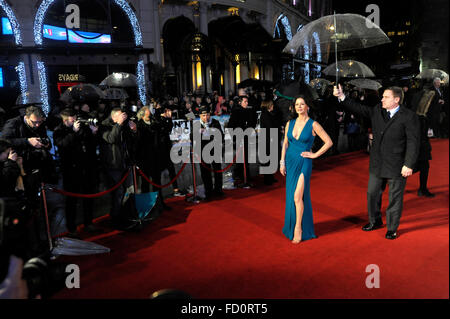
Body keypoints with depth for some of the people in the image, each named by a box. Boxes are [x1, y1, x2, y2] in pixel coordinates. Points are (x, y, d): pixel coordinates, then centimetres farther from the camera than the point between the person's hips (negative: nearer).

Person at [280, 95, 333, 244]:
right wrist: (282, 162, 6)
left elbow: (329, 142, -4)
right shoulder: (290, 123, 6)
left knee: (298, 196, -13)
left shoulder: (313, 124, -6)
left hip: (304, 163, -5)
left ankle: (299, 228, 0)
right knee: (290, 196, 10)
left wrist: (315, 154, -6)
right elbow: (285, 143, 12)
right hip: (290, 162, 5)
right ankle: (291, 225, 23)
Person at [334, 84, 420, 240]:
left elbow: (413, 142, -13)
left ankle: (392, 228, 24)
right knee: (372, 193, 15)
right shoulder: (376, 111, 4)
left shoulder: (409, 117, -11)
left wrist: (409, 165, -18)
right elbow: (358, 109, 4)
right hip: (377, 164, 5)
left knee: (395, 198, 7)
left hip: (397, 167, -5)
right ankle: (375, 221, 36)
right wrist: (342, 97, -9)